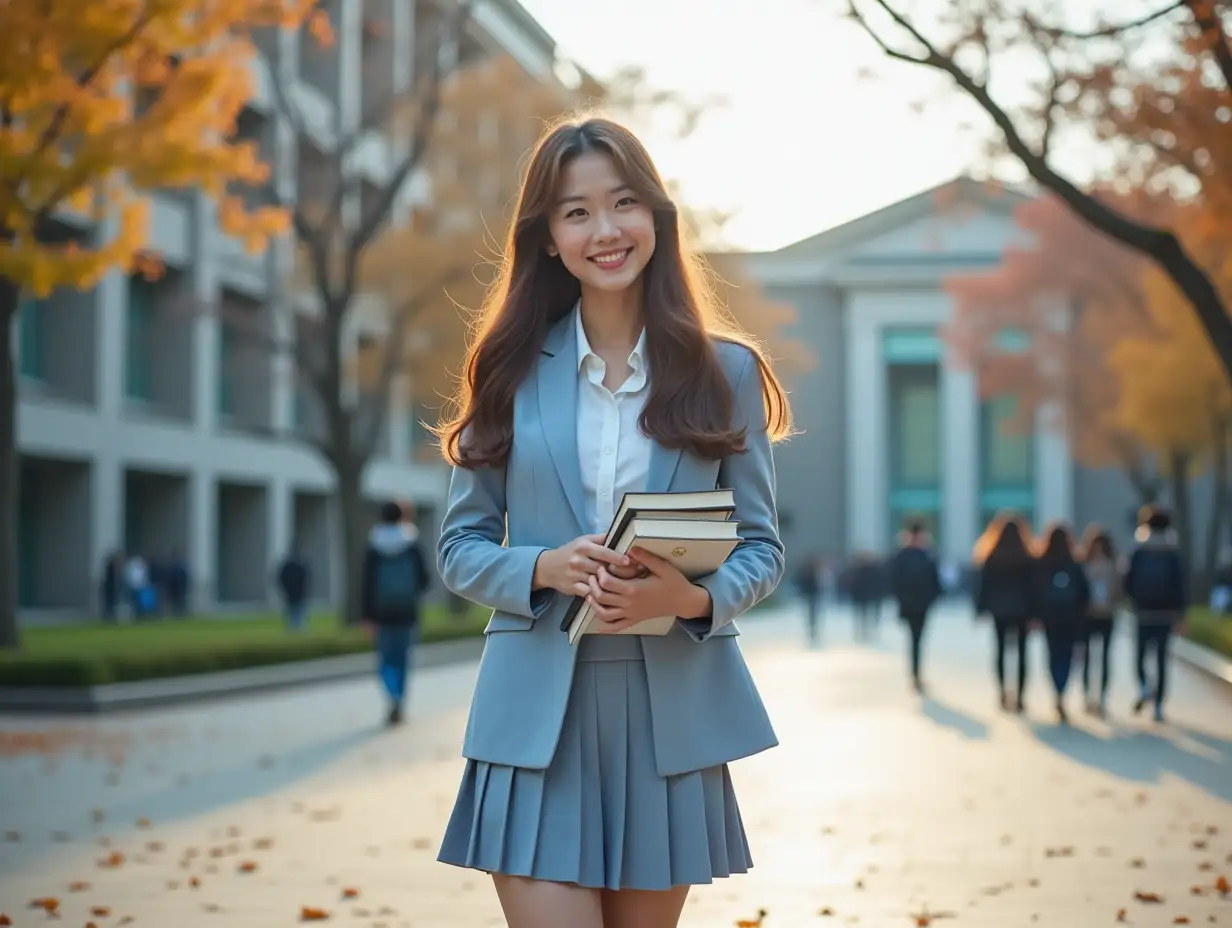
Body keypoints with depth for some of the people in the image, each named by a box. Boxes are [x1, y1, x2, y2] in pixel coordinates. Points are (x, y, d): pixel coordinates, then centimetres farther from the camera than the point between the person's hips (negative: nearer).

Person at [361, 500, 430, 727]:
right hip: (407, 613, 1)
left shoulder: (373, 549, -3)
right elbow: (423, 578, -1)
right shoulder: (412, 545, -2)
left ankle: (394, 697, -20)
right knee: (402, 659, 9)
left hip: (383, 614, -1)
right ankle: (397, 709, 9)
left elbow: (368, 584, -6)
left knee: (385, 660, 6)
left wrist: (368, 616, -4)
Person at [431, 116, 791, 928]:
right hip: (537, 715, -1)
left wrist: (693, 596, -16)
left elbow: (762, 548, 5)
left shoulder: (725, 371, 4)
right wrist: (545, 568, -15)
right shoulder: (515, 369, 5)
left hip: (671, 716, 1)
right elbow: (461, 545, 6)